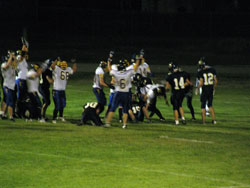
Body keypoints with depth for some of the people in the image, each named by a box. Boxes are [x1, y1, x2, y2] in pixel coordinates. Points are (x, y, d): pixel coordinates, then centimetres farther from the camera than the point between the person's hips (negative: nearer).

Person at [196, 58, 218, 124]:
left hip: (205, 90, -4)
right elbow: (216, 81, 4)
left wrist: (197, 88, 4)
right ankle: (213, 119, 12)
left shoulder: (201, 72, -11)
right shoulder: (212, 70, 1)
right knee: (210, 105, 19)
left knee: (203, 106, 8)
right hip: (211, 89, 4)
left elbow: (201, 83, -14)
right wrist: (214, 88, 19)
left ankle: (204, 120, 6)